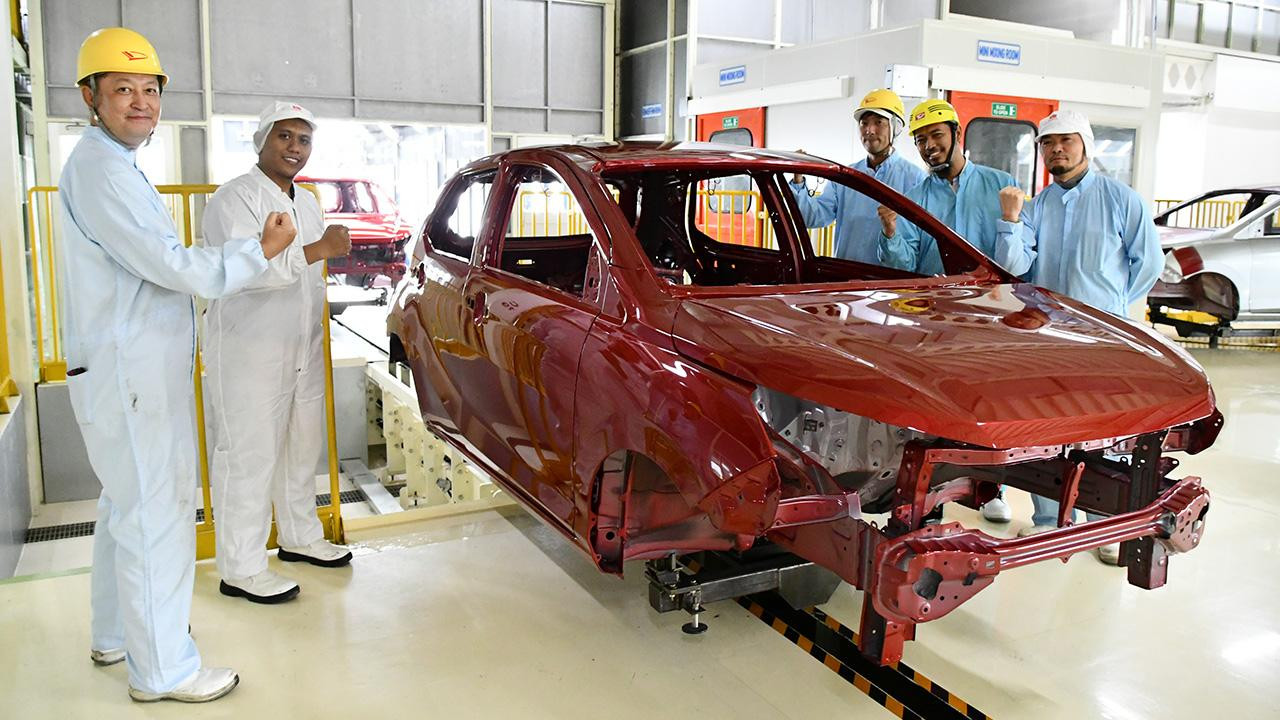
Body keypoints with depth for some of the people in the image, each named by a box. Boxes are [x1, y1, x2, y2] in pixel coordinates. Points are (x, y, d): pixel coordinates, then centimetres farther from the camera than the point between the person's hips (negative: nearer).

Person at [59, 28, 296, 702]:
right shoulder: (99, 168, -17)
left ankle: (116, 634, 36)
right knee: (156, 516, -4)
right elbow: (173, 268, -22)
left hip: (132, 370, 11)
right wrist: (260, 250, -13)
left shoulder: (112, 164, 17)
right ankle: (163, 670, 7)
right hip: (128, 377, -11)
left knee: (126, 507, 20)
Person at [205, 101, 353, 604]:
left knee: (302, 448, 16)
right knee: (248, 457, -4)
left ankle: (300, 537, 32)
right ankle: (240, 570, 5)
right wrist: (318, 249, -28)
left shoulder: (307, 202, 16)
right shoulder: (234, 200, -13)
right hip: (247, 354, -9)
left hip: (303, 351, 9)